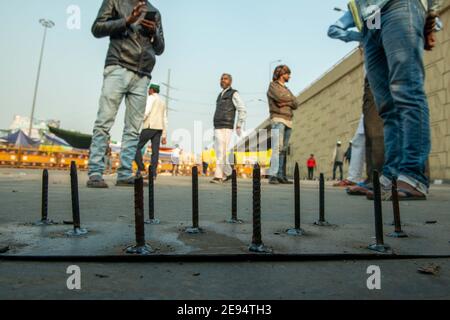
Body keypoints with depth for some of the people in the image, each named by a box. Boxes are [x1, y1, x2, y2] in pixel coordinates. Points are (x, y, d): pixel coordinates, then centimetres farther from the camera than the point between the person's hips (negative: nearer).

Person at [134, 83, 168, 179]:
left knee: (137, 147, -1)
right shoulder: (163, 102, 24)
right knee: (155, 151, -2)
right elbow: (165, 120, 20)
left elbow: (146, 112, -16)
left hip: (150, 127, -7)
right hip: (159, 129, 7)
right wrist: (164, 136, 19)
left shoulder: (151, 98, 1)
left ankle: (141, 169, -9)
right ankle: (153, 173, -9)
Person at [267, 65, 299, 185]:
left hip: (288, 121, 7)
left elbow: (296, 104, 13)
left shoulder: (286, 89, 26)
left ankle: (281, 176, 3)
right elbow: (280, 97, -14)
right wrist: (291, 98, 5)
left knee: (284, 150, 3)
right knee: (277, 147, -17)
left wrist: (286, 102, -6)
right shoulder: (273, 85, 5)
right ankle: (273, 176, -21)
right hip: (278, 119, -7)